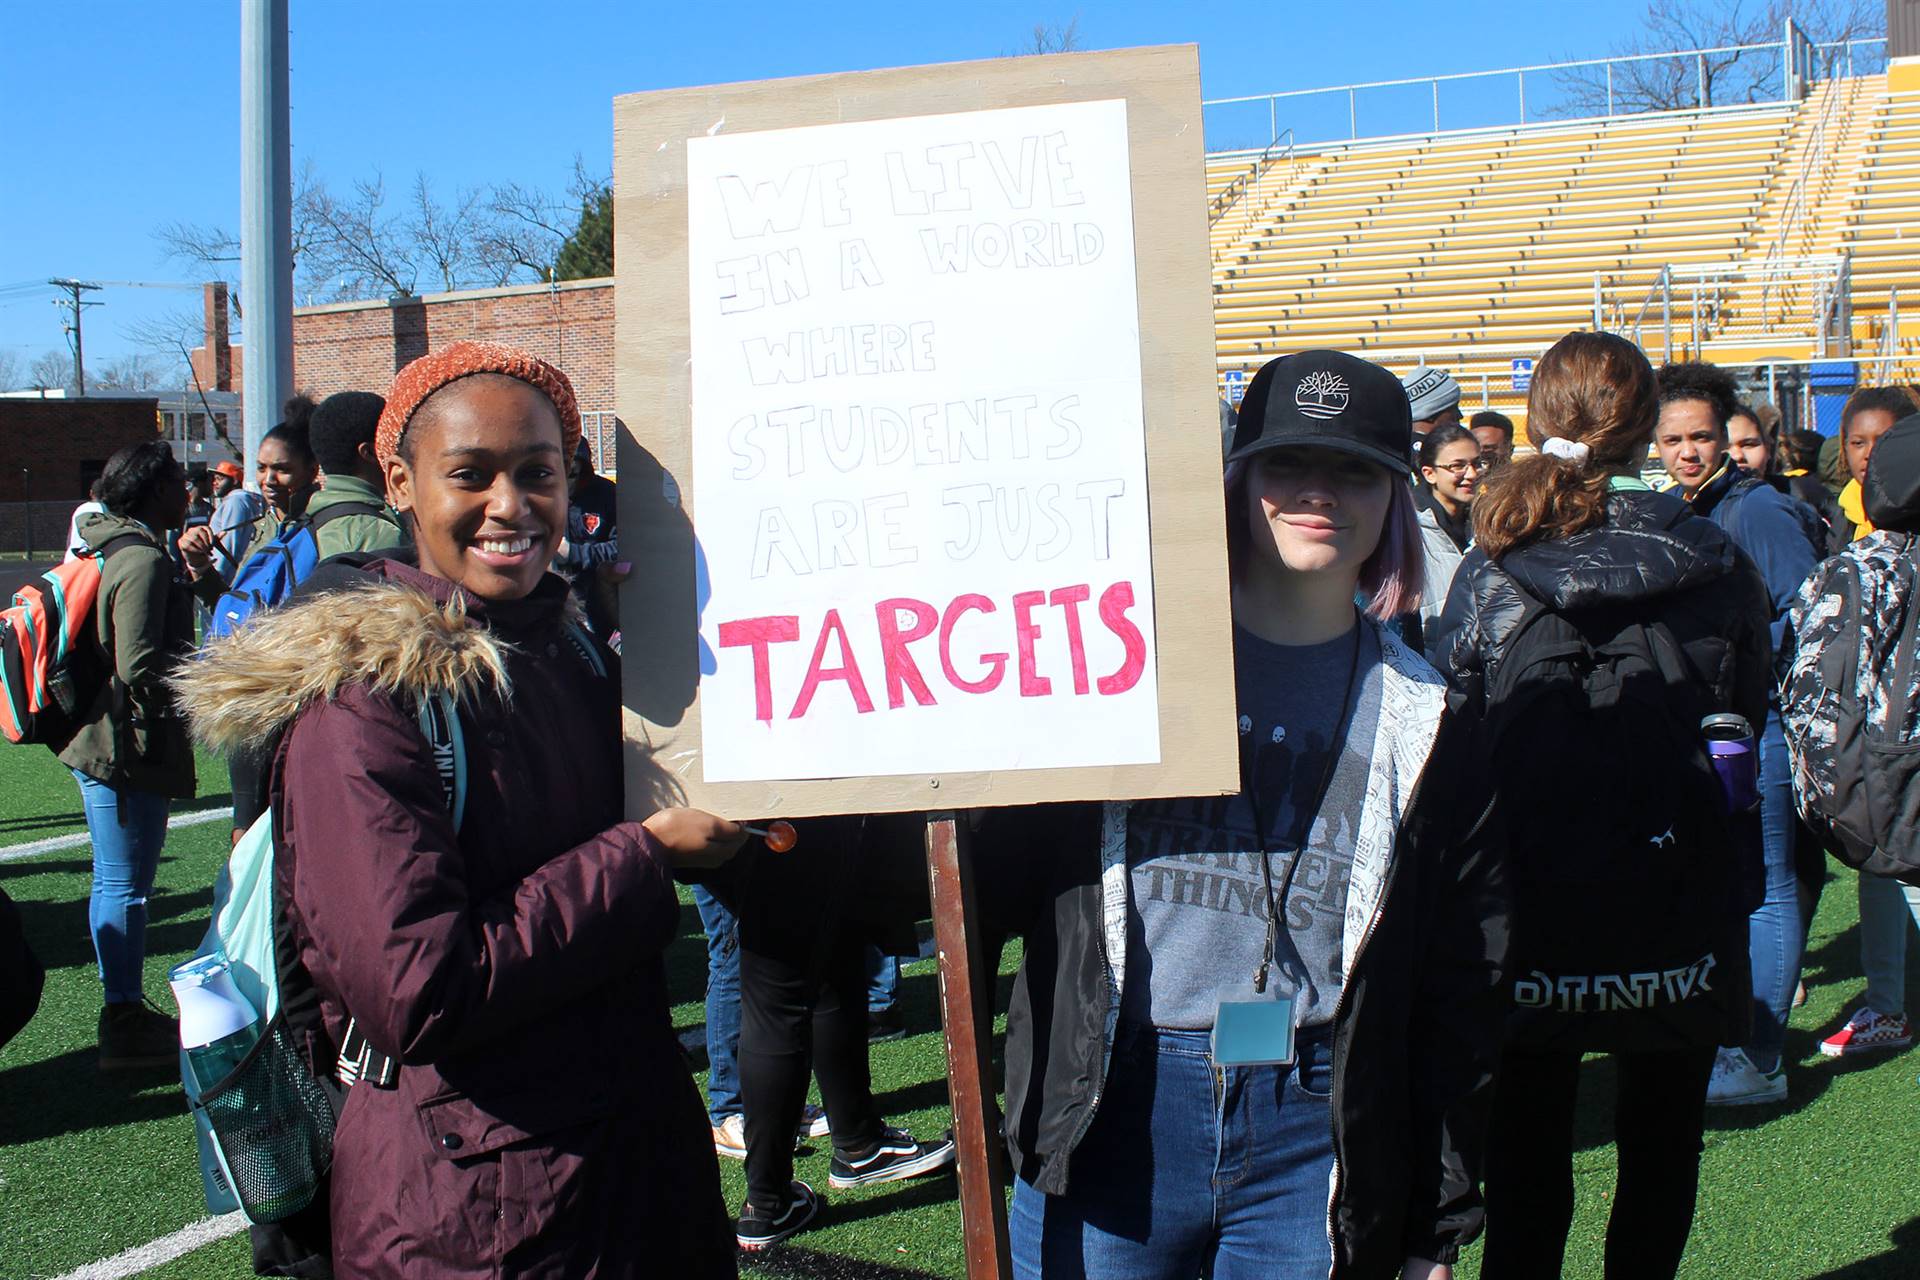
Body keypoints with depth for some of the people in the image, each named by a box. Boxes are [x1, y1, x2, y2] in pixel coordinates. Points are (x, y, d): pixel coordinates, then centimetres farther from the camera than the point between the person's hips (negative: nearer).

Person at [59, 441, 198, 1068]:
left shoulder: (109, 550, 14)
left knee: (116, 884, 17)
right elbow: (140, 667, -24)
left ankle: (126, 1012, 28)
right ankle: (126, 1024, 6)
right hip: (130, 749, -11)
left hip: (102, 740, 11)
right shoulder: (144, 561, -18)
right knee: (125, 887, -2)